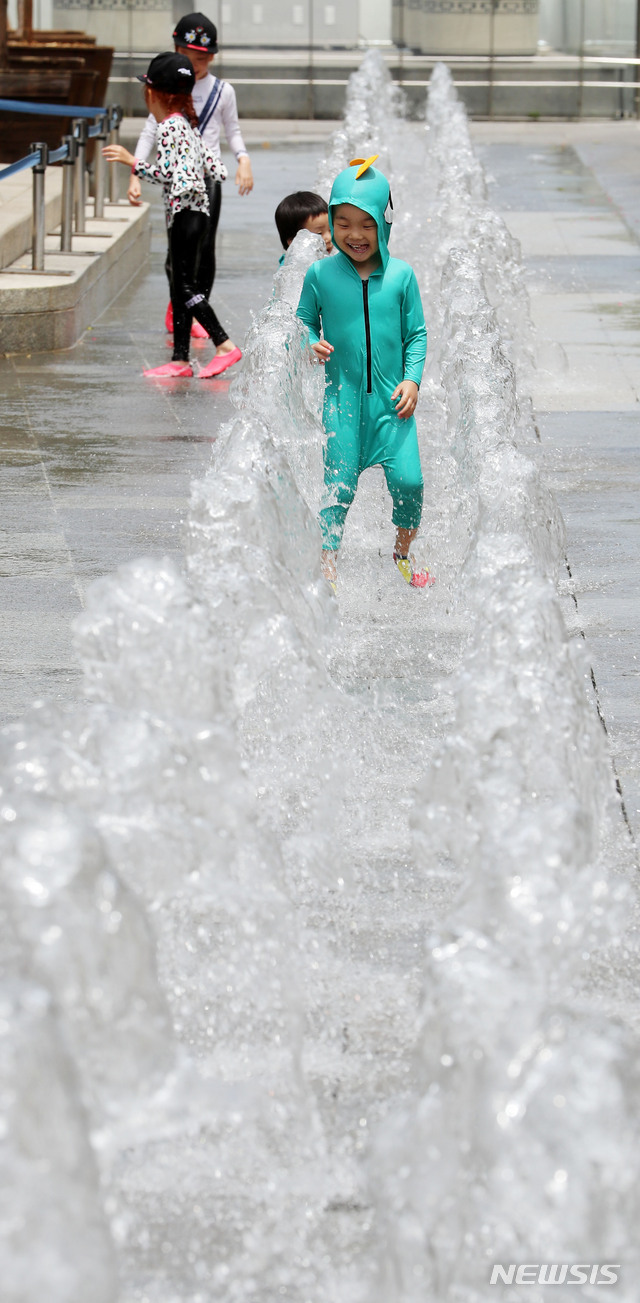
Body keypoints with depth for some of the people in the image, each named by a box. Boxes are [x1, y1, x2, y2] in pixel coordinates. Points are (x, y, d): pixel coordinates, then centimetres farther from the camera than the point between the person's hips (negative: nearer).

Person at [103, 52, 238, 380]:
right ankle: (180, 359, 9)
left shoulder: (169, 126, -11)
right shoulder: (188, 125, 16)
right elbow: (217, 170, 14)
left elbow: (167, 173, -18)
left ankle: (225, 344, -12)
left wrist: (131, 161, -14)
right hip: (195, 211, 10)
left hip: (184, 210, -10)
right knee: (181, 286, 9)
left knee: (186, 285, -9)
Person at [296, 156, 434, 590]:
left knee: (408, 480, -6)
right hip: (342, 397, 0)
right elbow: (304, 321, 10)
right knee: (338, 486, -2)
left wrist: (412, 379, -6)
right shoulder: (321, 274, -2)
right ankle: (328, 566, 9)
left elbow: (416, 334, 6)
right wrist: (311, 345, -12)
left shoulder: (401, 276, -1)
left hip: (392, 399, 0)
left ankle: (404, 552, 18)